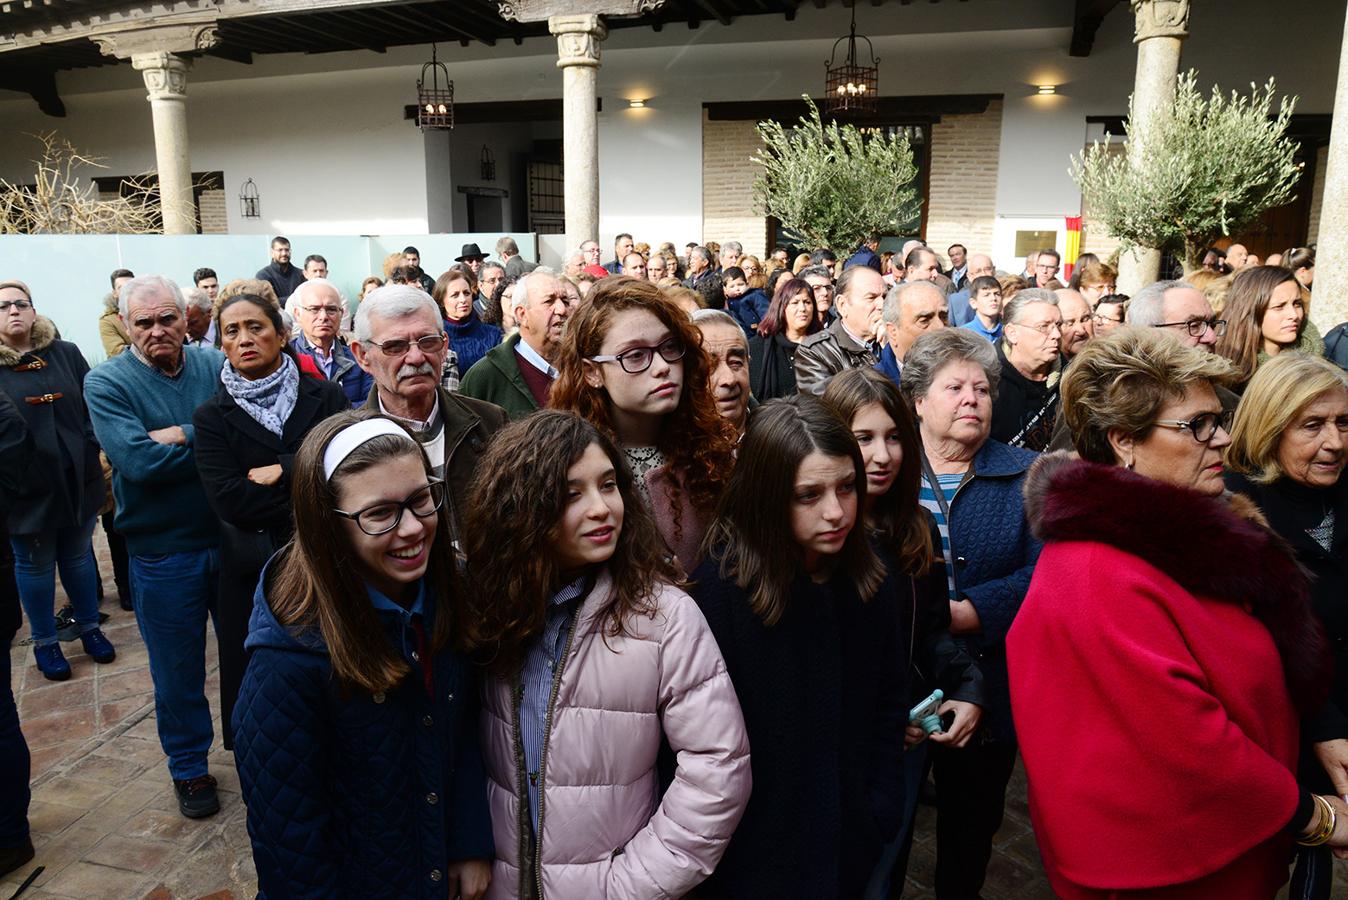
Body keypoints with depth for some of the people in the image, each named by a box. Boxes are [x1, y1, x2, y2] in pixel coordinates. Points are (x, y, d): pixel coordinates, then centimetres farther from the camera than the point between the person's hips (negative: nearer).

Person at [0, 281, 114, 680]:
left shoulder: (66, 354, 4)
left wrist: (92, 447, -3)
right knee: (34, 564, 12)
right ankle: (44, 642, 27)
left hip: (76, 478, 2)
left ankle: (89, 627, 33)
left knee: (78, 555, 17)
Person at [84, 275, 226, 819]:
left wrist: (180, 436, -22)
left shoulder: (216, 366, -2)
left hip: (233, 539, 2)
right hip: (162, 554, -2)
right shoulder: (106, 383, -8)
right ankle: (189, 768, 36)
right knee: (178, 671, 14)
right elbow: (138, 461, -22)